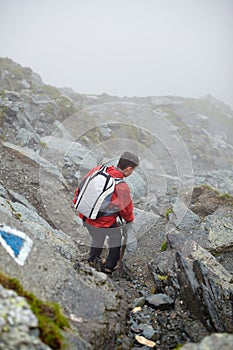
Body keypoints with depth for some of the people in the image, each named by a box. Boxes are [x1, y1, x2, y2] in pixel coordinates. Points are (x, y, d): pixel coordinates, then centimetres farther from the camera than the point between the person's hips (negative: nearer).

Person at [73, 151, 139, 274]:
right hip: (103, 222, -5)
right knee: (116, 236, 24)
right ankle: (109, 266, 34)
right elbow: (126, 209, -7)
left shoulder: (98, 169, -13)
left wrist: (77, 200, 19)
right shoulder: (122, 188, -26)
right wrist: (130, 219, 16)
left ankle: (92, 260, 52)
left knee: (97, 238, 31)